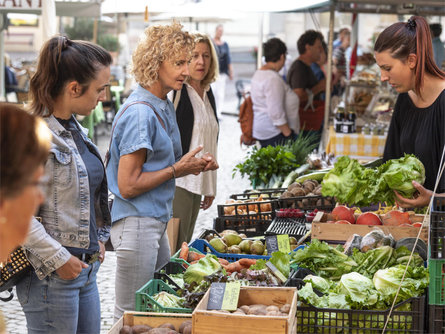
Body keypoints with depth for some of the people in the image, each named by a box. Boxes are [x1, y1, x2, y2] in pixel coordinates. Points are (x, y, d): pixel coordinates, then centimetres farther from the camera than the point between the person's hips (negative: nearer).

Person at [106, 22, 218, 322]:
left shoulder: (165, 106, 11)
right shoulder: (140, 112, -19)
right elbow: (128, 185, -21)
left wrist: (195, 164, 4)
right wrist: (177, 170, -14)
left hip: (157, 221, 10)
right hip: (136, 222, -10)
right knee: (133, 314, 0)